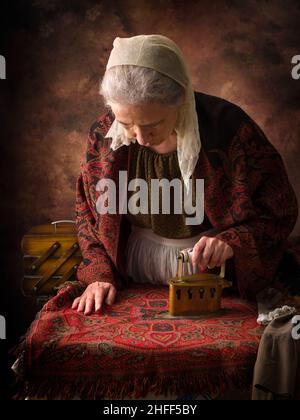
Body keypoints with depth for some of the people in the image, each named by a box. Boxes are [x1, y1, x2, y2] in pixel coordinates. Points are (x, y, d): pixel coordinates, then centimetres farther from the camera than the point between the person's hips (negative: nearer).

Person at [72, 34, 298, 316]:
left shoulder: (228, 128, -19)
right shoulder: (104, 134, -10)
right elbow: (87, 209, 5)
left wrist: (233, 242, -26)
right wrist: (100, 274, -7)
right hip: (135, 280, 2)